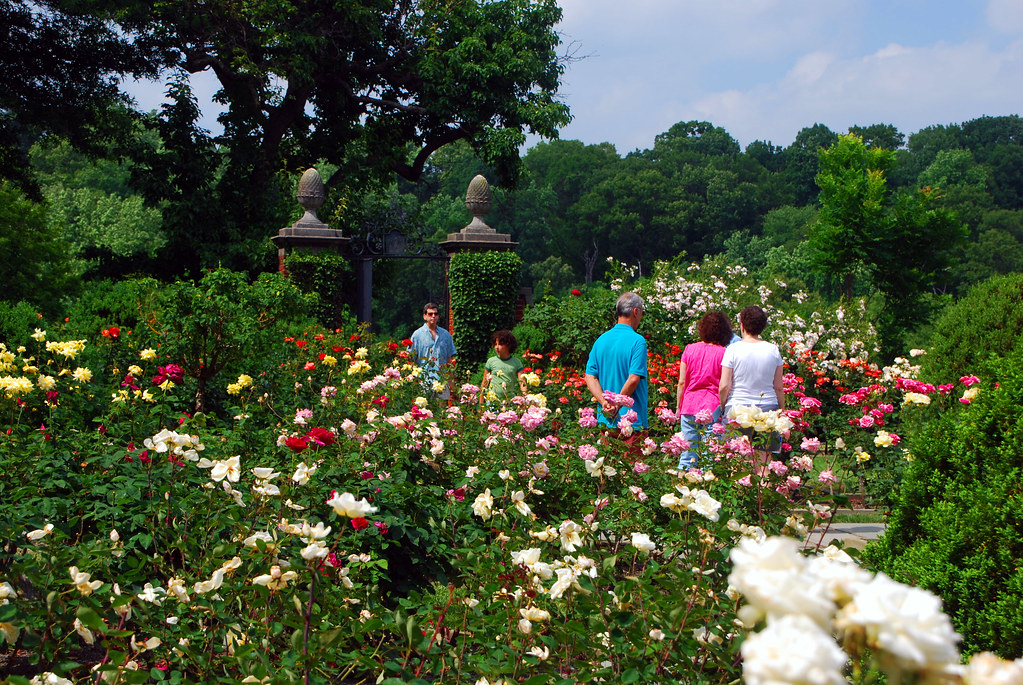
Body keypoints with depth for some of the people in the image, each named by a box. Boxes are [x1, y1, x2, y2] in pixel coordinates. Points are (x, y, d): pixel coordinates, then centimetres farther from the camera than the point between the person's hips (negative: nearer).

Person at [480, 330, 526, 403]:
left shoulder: (517, 362, 6)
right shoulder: (491, 361, 5)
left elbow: (522, 382, 0)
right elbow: (484, 384, 9)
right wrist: (481, 404, 3)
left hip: (510, 400, 0)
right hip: (492, 399, 0)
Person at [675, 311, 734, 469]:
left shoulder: (689, 350, 4)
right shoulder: (723, 353, -4)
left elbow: (681, 383, 6)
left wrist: (679, 407, 15)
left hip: (690, 404, 3)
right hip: (713, 408, -3)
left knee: (687, 454, 8)